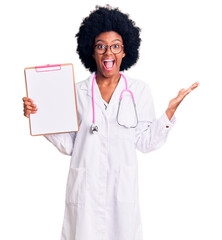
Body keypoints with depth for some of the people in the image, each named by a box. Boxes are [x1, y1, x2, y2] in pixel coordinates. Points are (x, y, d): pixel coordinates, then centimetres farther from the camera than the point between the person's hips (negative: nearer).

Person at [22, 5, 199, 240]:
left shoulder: (139, 90, 3)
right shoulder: (78, 91, 3)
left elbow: (145, 142, 0)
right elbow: (68, 145, 2)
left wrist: (171, 110, -6)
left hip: (123, 186, 0)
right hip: (85, 187, 0)